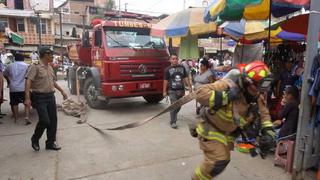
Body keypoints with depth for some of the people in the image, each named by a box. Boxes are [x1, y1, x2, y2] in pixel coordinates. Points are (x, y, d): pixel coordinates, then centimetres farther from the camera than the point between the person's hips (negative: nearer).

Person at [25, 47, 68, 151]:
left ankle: (50, 143, 19)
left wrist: (62, 91, 25)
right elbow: (28, 82, -19)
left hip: (51, 96, 7)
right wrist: (27, 98, -27)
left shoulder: (50, 67, 13)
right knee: (45, 121, -10)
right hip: (40, 98, -7)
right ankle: (35, 140, 17)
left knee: (53, 121, 7)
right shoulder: (35, 67, -11)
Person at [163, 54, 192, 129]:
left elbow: (185, 78, 9)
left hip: (181, 90, 4)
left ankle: (174, 115, 41)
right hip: (172, 91, -4)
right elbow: (165, 81, -2)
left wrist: (189, 86, 1)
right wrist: (164, 91, -5)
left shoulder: (182, 67, 8)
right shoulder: (168, 69, -2)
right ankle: (173, 122, -2)